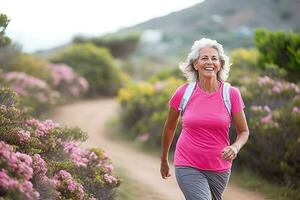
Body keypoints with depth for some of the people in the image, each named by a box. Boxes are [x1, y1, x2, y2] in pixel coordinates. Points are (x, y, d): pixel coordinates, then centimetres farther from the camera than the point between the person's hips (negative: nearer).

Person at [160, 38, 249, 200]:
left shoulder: (231, 94, -6)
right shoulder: (183, 93, -6)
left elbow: (243, 131, 3)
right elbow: (170, 127, 9)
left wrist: (235, 147, -19)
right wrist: (164, 160, 18)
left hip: (219, 168, 2)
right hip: (188, 167, -2)